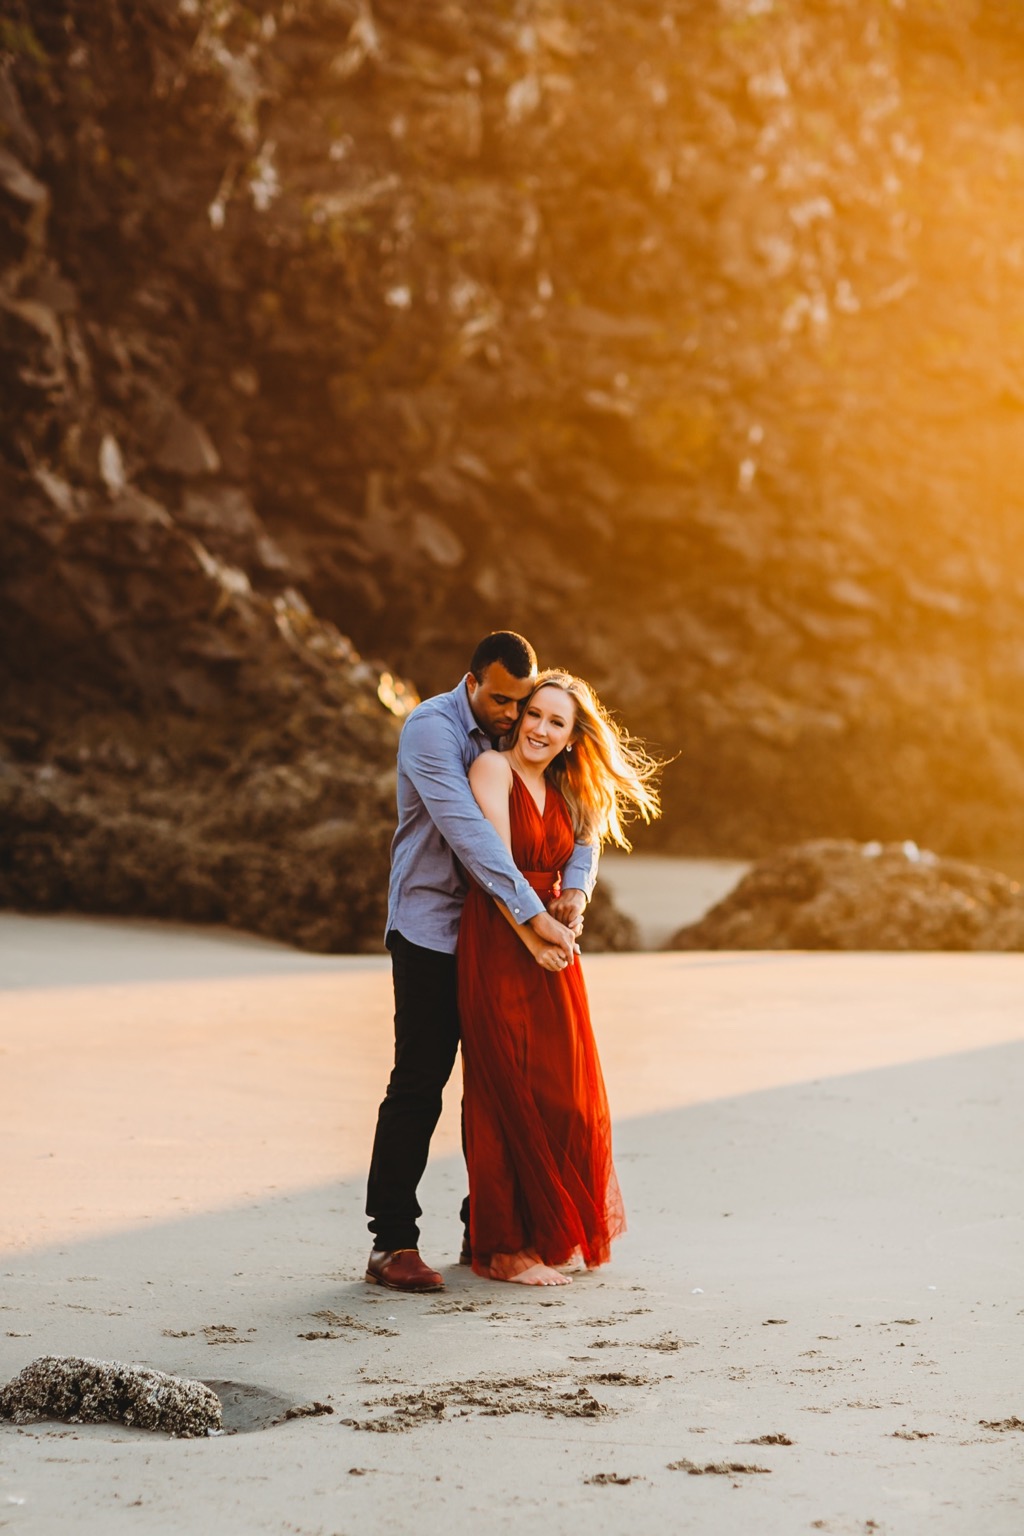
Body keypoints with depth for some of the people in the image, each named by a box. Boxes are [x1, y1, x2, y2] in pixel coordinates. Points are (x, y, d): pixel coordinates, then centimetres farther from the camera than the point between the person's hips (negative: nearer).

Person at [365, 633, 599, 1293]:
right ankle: (392, 1244, -4)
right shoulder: (432, 727, -14)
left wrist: (577, 887, -15)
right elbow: (467, 830, -26)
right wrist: (533, 915, -31)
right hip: (432, 929, -6)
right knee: (418, 1086, -8)